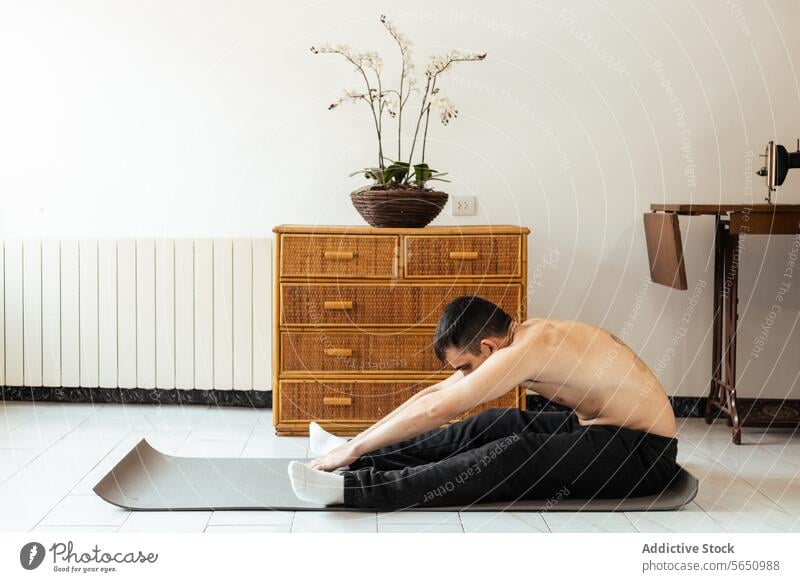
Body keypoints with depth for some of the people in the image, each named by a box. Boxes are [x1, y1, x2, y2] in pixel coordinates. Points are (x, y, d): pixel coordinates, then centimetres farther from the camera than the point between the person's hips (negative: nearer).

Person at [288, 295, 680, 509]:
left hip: (643, 452, -9)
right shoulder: (515, 338, 2)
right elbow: (433, 394, 4)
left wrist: (353, 449, -20)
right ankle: (364, 463, 6)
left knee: (512, 458, -25)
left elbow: (437, 410, -27)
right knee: (491, 426, 3)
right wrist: (358, 443, 2)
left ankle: (352, 489, -28)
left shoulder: (532, 347, -26)